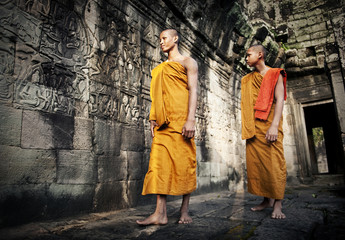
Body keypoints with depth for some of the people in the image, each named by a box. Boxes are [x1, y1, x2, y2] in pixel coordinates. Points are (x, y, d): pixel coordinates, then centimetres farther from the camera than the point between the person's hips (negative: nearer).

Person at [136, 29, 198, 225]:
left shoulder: (187, 62, 8)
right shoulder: (160, 68, 25)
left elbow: (193, 90, -4)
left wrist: (191, 119, -17)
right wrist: (153, 119, 10)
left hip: (181, 119, -5)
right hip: (164, 122, 5)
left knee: (185, 161, -3)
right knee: (160, 161, -4)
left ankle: (185, 211, 8)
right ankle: (161, 213, -2)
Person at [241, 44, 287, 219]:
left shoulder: (275, 74, 6)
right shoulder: (247, 79, 20)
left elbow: (279, 99, -6)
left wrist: (274, 125, -19)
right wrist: (247, 128, 7)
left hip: (269, 123, -4)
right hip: (253, 126, 5)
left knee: (274, 162, -9)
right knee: (255, 162, 1)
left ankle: (277, 204, -2)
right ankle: (267, 200, 12)